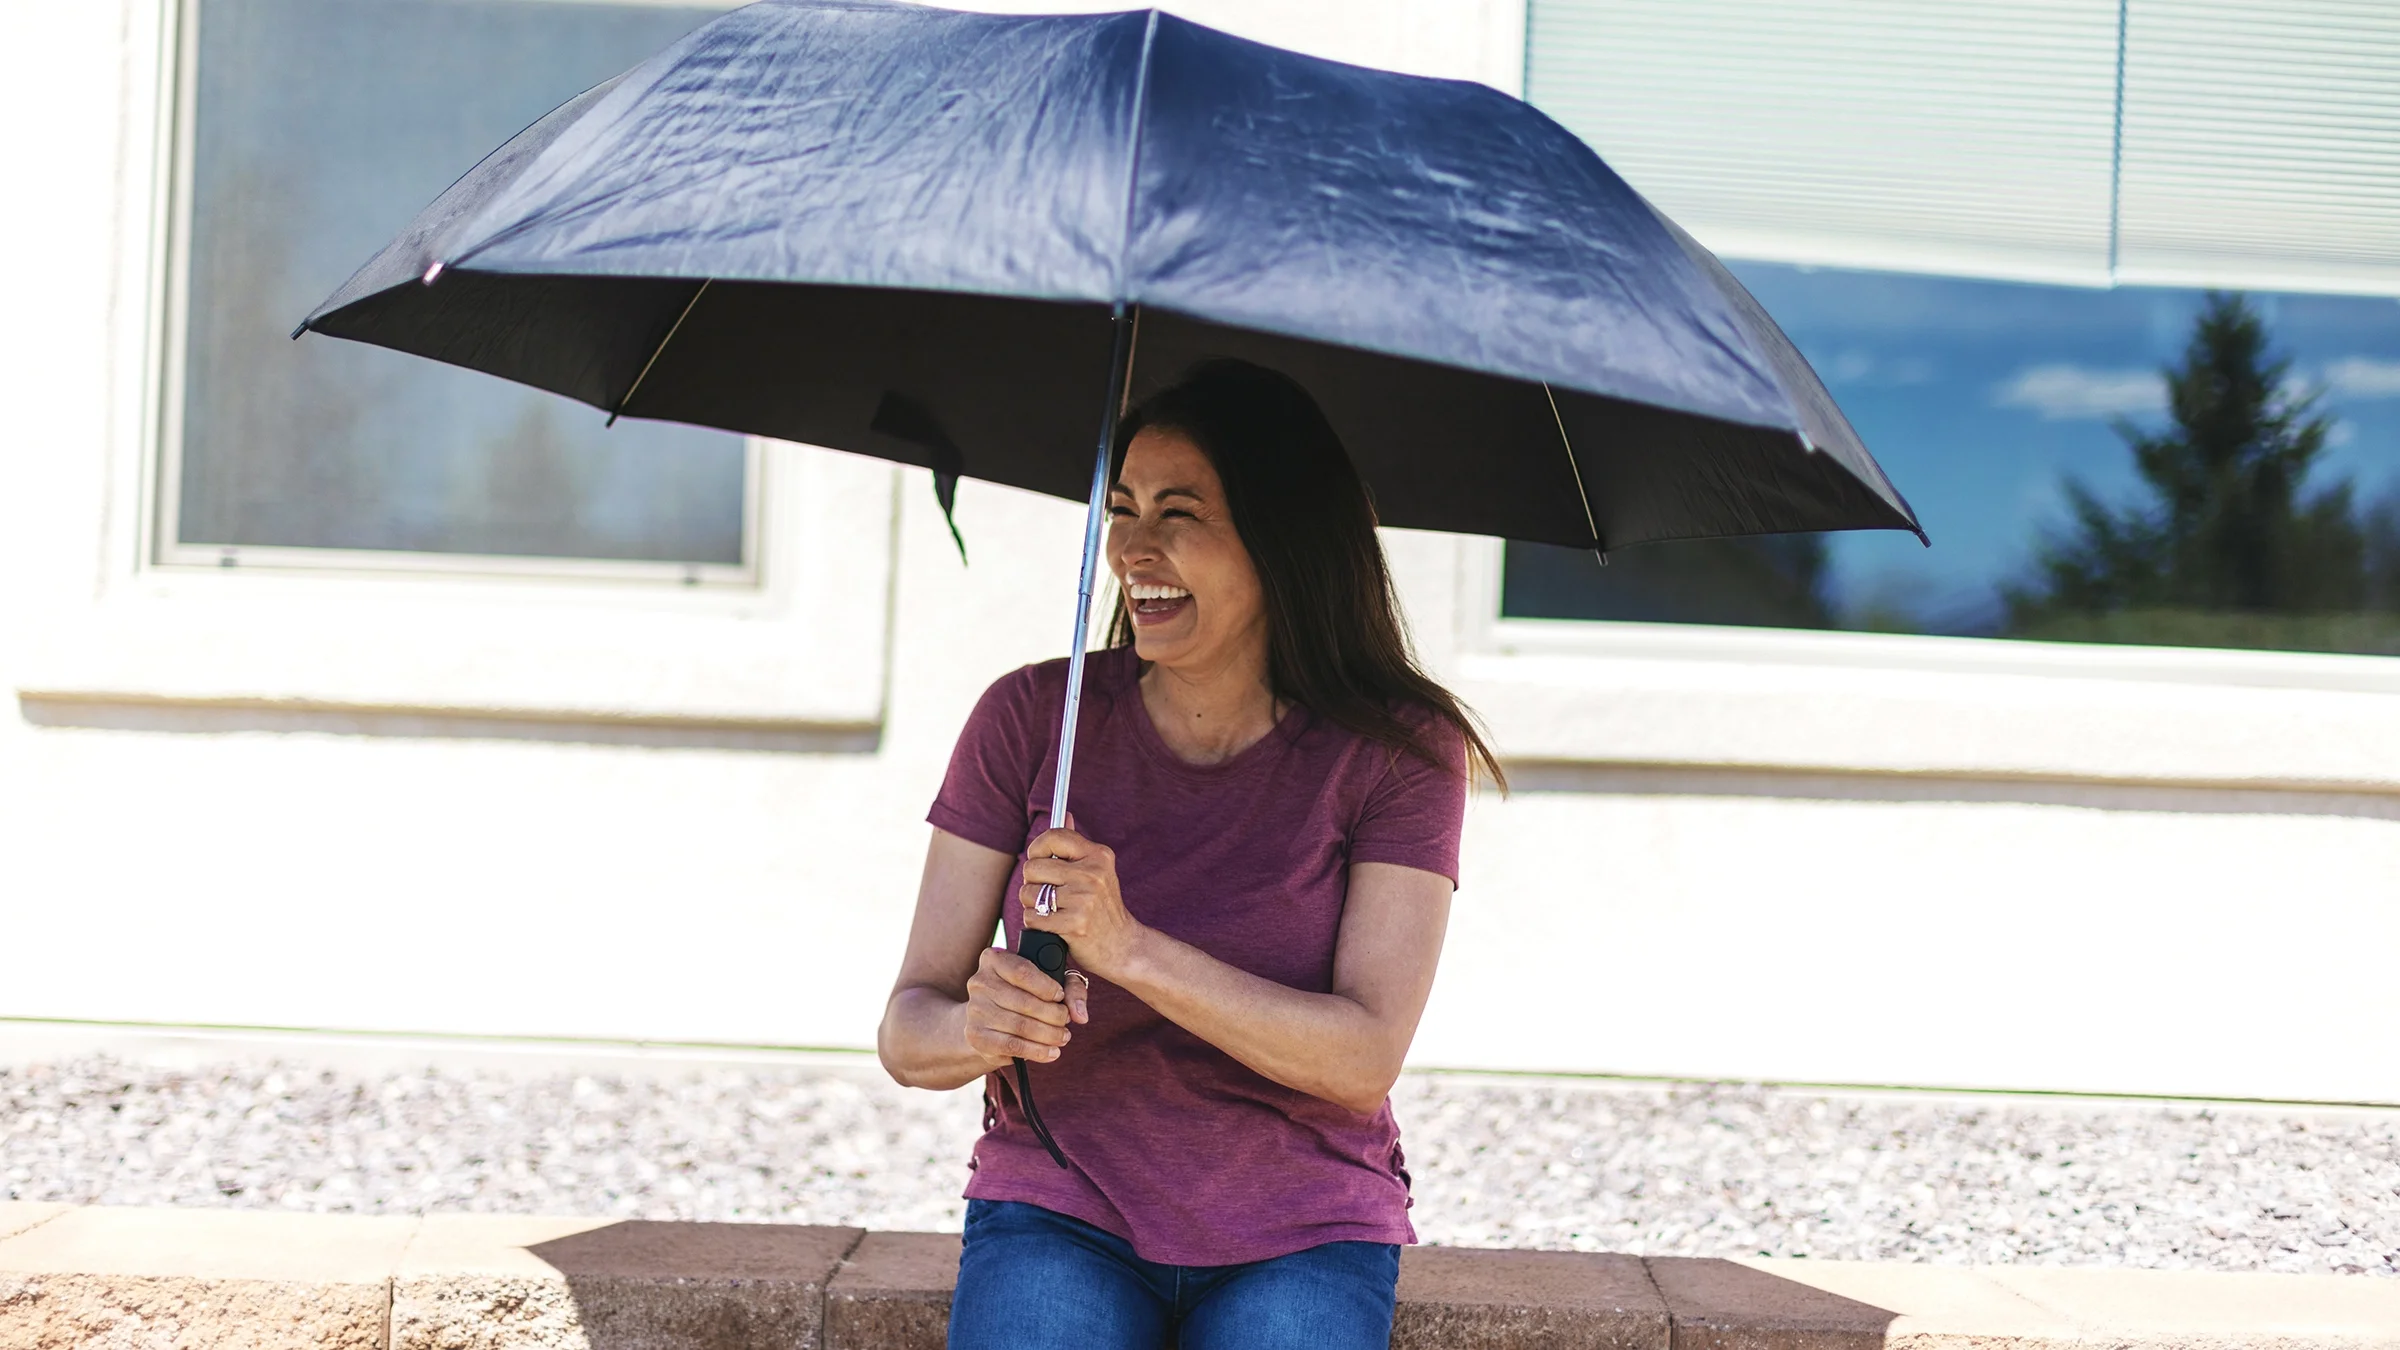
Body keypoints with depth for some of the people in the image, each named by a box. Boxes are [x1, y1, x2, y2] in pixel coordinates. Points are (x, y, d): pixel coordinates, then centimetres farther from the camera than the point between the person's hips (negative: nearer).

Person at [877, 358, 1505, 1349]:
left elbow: (1367, 1060, -14)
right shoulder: (1031, 718, -1)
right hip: (1058, 1217, 1)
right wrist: (979, 1030, -26)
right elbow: (907, 1031, -2)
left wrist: (1130, 949, -25)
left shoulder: (1399, 750, -5)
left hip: (1300, 1234, -1)